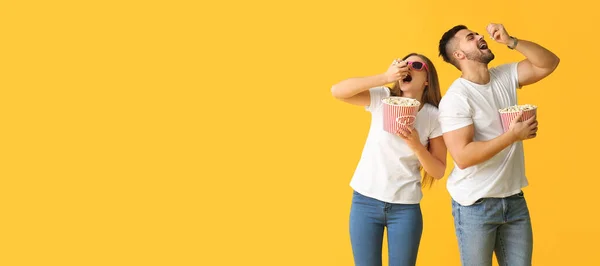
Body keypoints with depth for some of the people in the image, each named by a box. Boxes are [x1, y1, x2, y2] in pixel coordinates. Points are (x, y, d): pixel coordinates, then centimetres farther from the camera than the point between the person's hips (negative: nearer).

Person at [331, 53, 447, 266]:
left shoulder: (434, 116, -2)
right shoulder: (381, 99, -2)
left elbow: (438, 172, -1)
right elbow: (337, 91, -17)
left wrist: (416, 145, -18)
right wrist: (385, 77, -23)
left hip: (405, 207, 0)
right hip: (365, 201, 0)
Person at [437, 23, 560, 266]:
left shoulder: (504, 76, 4)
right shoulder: (455, 98, -17)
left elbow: (549, 63, 1)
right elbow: (463, 157, -25)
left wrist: (510, 41, -11)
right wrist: (513, 135, -23)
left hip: (514, 199, 6)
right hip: (475, 205, -6)